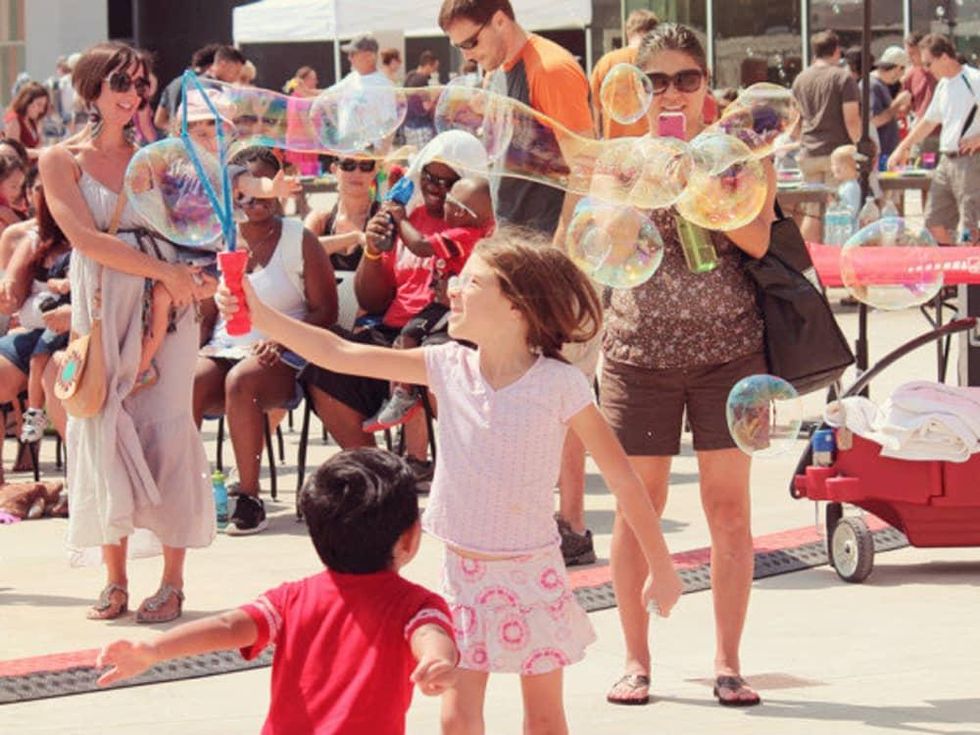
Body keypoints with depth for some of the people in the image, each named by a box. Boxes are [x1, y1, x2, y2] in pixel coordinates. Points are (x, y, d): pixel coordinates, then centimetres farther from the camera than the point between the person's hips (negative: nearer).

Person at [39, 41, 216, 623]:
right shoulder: (62, 161, 1)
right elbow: (87, 239, -11)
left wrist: (198, 277, -14)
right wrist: (164, 271, -19)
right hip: (102, 308, -1)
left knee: (164, 432, -5)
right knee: (105, 432, -3)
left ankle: (173, 581, -3)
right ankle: (115, 579, 4)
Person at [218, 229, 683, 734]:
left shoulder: (559, 384, -14)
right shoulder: (448, 367, -3)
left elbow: (623, 480, -8)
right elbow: (340, 355, -4)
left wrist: (661, 567, -5)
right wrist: (259, 315, -11)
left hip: (531, 573, -3)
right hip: (464, 571, 3)